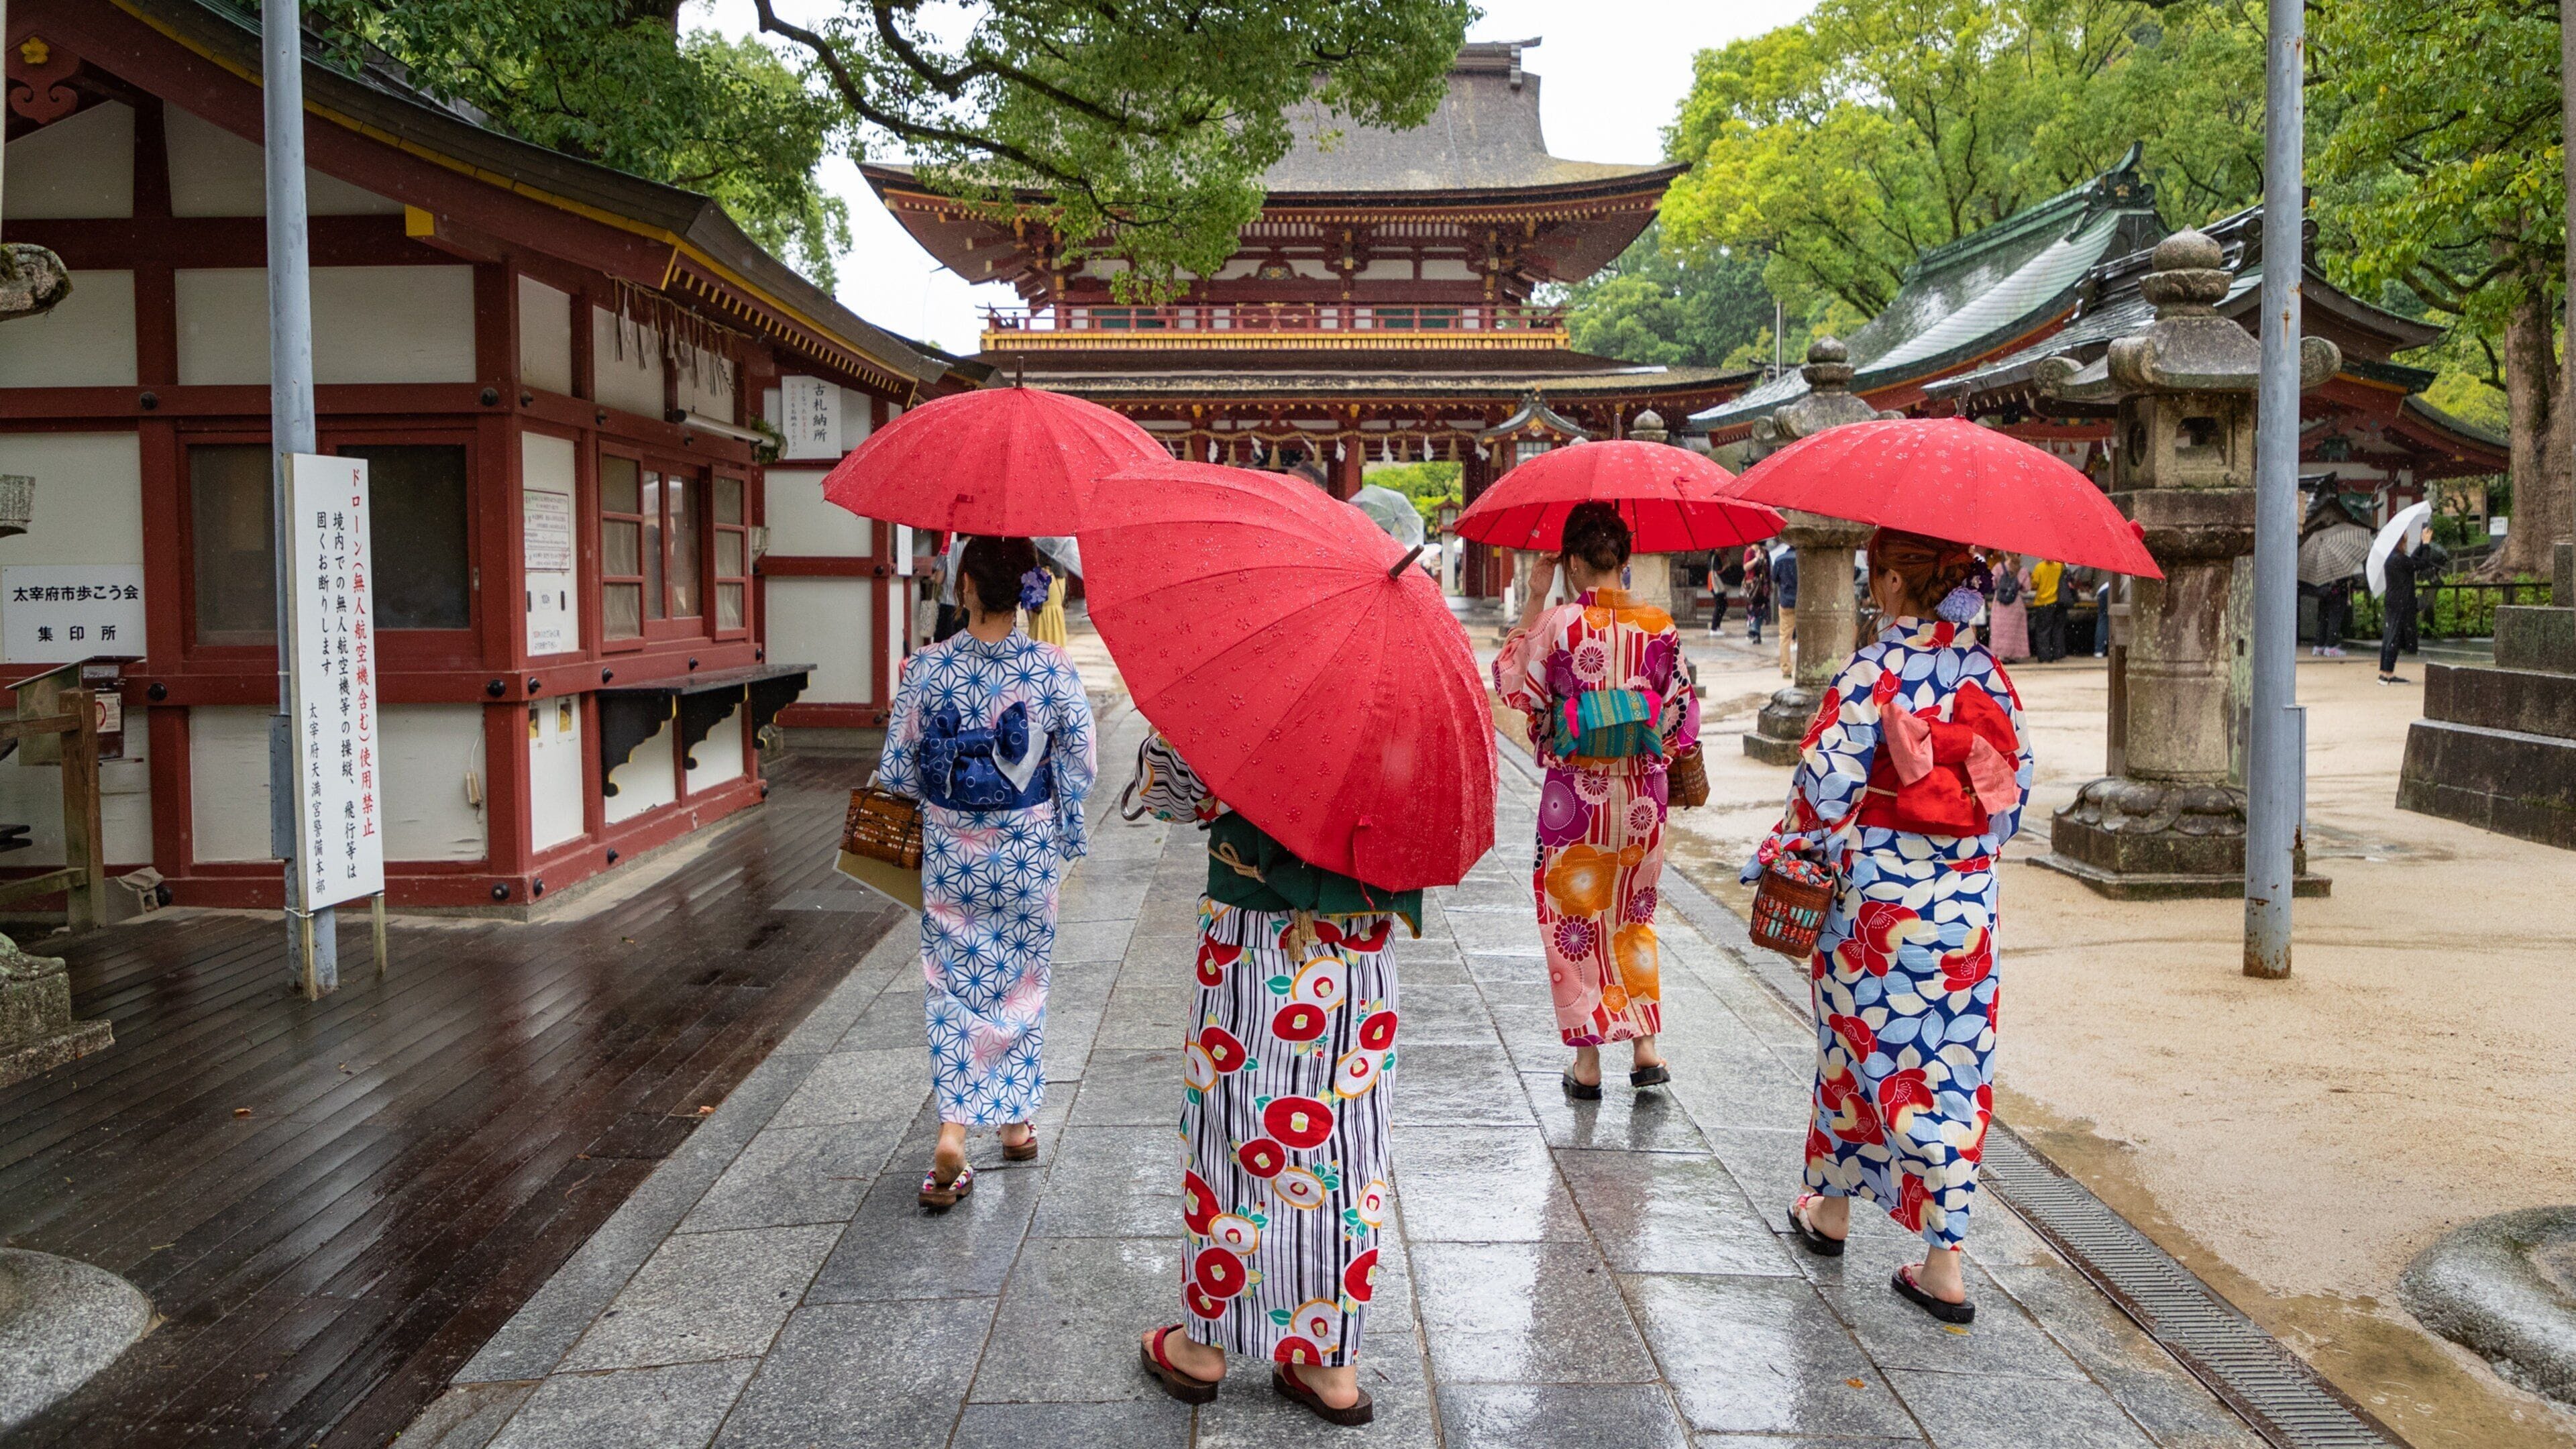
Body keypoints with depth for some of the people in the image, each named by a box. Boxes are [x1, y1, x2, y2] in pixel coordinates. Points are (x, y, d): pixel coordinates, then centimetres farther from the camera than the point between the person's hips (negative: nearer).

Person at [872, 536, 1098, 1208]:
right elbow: (1080, 766, -5)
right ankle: (1016, 1120, 28)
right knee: (1022, 983, 17)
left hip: (950, 851, 0)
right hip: (1030, 850, 1)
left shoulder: (928, 668, -11)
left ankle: (952, 1133, -5)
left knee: (954, 985, 8)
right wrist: (1069, 840, 12)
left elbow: (896, 769, -5)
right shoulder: (1053, 669, -11)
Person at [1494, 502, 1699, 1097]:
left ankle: (1587, 1060, 12)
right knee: (1634, 915, 20)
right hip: (1640, 798, 3)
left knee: (1574, 918, 8)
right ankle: (1646, 1045, 19)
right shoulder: (1659, 626, -3)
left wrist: (1533, 603, 2)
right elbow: (1681, 710, 3)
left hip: (1574, 798, -3)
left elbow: (1512, 684, 0)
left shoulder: (1556, 624, -13)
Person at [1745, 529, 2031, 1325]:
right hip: (1966, 903, 5)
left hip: (1877, 902, -5)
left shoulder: (1871, 674, -14)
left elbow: (1827, 785, -16)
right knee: (1953, 1069, 11)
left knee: (1875, 1057, 9)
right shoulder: (1988, 673, 2)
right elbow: (2015, 782, 8)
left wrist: (1774, 854, -1)